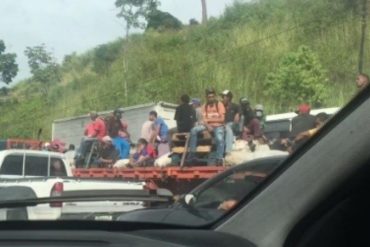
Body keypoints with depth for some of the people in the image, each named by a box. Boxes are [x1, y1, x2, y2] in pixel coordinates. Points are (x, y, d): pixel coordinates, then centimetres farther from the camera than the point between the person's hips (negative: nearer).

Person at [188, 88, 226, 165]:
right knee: (194, 130, -20)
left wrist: (210, 119, -7)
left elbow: (222, 119, -8)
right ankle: (192, 152, -16)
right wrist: (208, 126, -20)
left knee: (220, 139, -34)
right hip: (207, 126, 4)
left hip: (218, 126, -3)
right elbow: (204, 120, 0)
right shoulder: (204, 106, 7)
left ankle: (219, 159, -26)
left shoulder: (219, 104, -2)